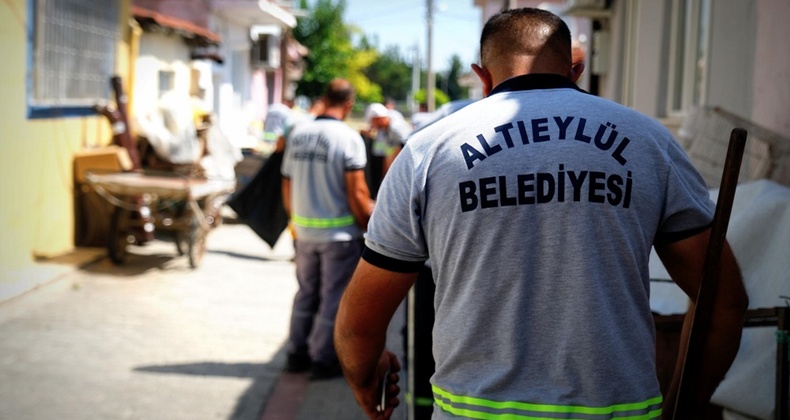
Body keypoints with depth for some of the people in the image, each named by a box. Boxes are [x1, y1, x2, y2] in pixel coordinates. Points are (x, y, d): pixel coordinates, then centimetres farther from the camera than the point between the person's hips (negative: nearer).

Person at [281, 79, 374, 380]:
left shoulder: (297, 133, 4)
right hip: (339, 233, -5)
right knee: (333, 298, 5)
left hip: (304, 231, 6)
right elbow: (357, 193, -16)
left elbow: (287, 187, 10)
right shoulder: (348, 138, -14)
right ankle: (323, 360, 11)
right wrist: (371, 228, -5)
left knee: (306, 293, 18)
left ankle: (297, 354, 25)